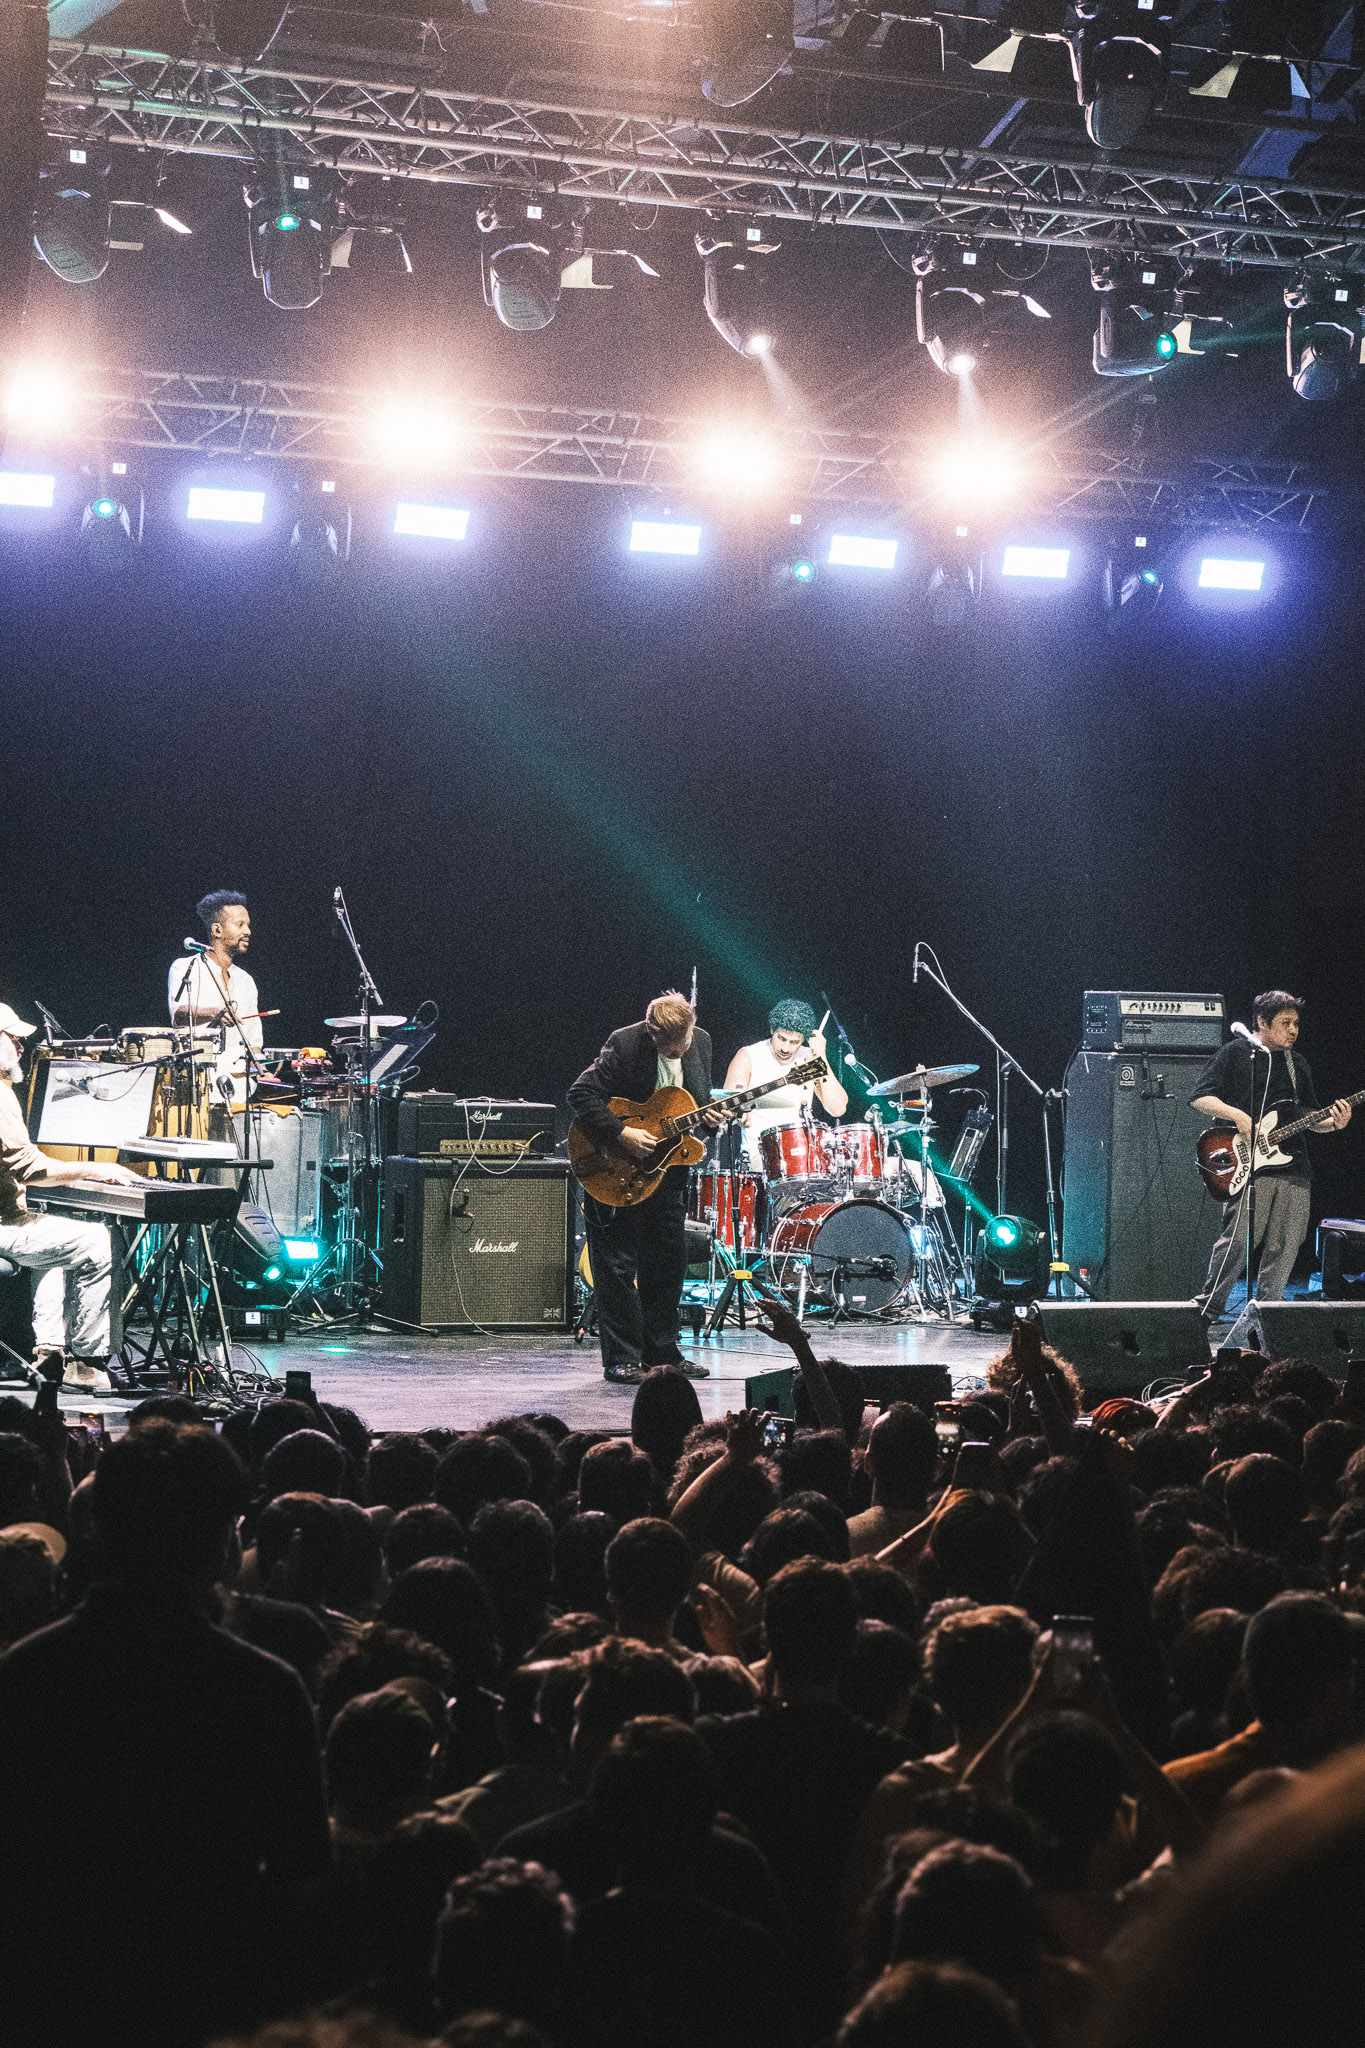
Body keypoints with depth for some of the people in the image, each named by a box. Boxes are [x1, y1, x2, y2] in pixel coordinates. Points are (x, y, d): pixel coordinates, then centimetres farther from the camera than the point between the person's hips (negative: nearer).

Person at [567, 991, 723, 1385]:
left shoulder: (701, 1042, 1)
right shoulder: (625, 1044, -18)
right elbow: (581, 1095, -19)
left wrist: (709, 1117, -8)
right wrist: (622, 1134, -25)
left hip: (666, 1169, 6)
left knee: (669, 1262, 11)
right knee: (618, 1264, -3)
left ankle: (661, 1351, 22)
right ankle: (622, 1359, 3)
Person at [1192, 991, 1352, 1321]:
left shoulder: (1298, 1063, 22)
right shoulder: (1235, 1052, 4)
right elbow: (1200, 1098, -2)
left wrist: (1334, 1122, 5)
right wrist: (1237, 1116, -16)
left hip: (1294, 1168, 6)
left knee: (1283, 1251, 2)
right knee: (1237, 1241, -16)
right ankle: (1206, 1311, -7)